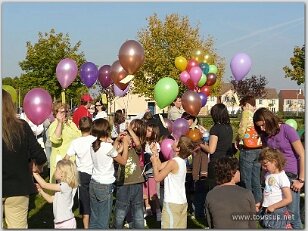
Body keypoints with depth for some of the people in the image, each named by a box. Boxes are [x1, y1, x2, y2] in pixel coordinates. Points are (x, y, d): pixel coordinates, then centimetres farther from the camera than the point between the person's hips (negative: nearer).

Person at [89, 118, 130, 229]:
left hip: (94, 183, 7)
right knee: (103, 220, 3)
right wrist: (125, 143, 0)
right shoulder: (107, 146, -18)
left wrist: (117, 141, 15)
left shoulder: (93, 145, 3)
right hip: (105, 186, -7)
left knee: (94, 218, 15)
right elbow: (123, 161, -7)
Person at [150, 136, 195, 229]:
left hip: (172, 203, -9)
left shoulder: (173, 162, -18)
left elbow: (157, 178, -12)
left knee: (169, 227, -3)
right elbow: (160, 167, 14)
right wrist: (155, 153, 10)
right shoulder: (181, 161, 8)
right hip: (182, 202, 9)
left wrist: (154, 162, -2)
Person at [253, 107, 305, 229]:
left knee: (292, 215, -3)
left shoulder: (287, 130, -13)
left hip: (291, 175, -5)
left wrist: (301, 180, -12)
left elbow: (302, 156, -12)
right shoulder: (265, 135, 5)